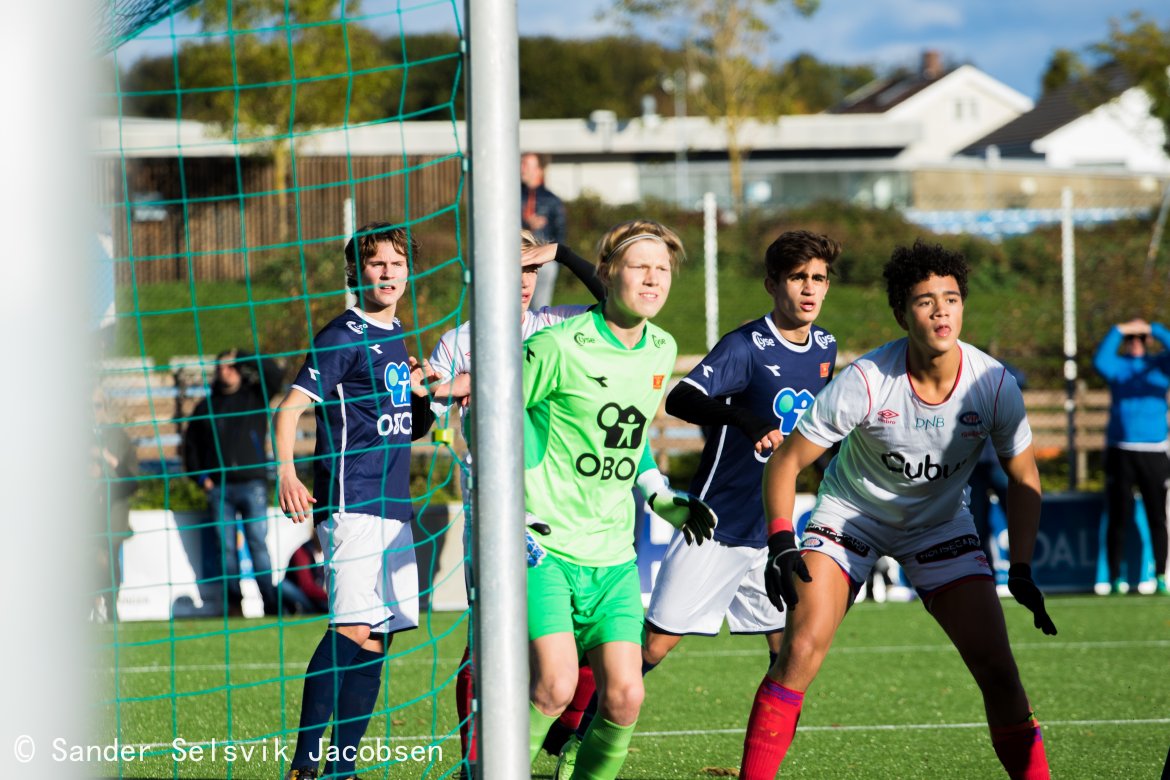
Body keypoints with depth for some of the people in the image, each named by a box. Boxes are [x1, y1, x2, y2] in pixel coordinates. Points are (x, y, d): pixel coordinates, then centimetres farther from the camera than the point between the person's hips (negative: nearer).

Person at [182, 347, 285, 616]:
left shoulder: (255, 397, 9)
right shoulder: (205, 407, 17)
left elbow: (274, 372, -7)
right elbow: (191, 445, 20)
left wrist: (241, 357, -4)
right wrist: (200, 477, 6)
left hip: (252, 485, -3)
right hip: (219, 490, 3)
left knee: (258, 544, -9)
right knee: (226, 547, 0)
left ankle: (271, 604, -10)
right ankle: (233, 602, 2)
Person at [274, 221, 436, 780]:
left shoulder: (397, 339, 19)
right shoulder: (343, 336, -5)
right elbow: (291, 406, -13)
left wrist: (425, 396, 7)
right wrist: (286, 473, -28)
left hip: (394, 506, 9)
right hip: (351, 503, -9)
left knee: (377, 639, 7)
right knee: (353, 631, -19)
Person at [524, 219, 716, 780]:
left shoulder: (661, 351, 9)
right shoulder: (558, 347, -12)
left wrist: (665, 501, 18)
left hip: (612, 555, 6)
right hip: (545, 546, -6)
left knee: (624, 697, -4)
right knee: (555, 686, -20)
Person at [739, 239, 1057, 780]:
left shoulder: (993, 384, -18)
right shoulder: (865, 382, -26)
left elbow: (1022, 478, -3)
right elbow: (786, 460, -15)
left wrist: (1021, 570, -11)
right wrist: (780, 542, -26)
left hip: (941, 525, 2)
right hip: (850, 513, -2)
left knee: (996, 669, -10)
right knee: (800, 652, -19)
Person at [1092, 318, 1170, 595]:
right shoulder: (1117, 366, 9)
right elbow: (1100, 362, -13)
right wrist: (1119, 330, -12)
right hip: (1120, 452, 0)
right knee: (1118, 518, 0)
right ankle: (1115, 577, 3)